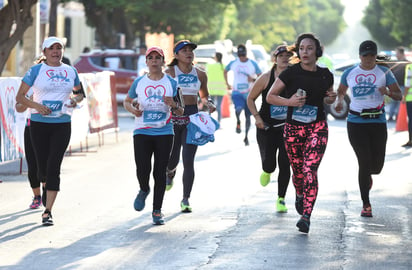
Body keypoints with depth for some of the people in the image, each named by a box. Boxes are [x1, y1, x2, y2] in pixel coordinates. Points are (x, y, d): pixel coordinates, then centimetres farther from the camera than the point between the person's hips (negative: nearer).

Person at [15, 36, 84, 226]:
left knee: (54, 168, -9)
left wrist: (76, 99, 1)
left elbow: (79, 92, 24)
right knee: (42, 167, 4)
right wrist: (36, 105, -17)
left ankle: (47, 212, -8)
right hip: (39, 123, -1)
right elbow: (19, 96, 0)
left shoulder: (70, 71, 9)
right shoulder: (36, 70, 0)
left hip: (62, 124, 1)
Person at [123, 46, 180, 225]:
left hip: (164, 132, 0)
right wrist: (132, 109, -3)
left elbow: (181, 111, 7)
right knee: (142, 169, -11)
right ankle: (144, 190, 24)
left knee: (160, 172, -1)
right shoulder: (139, 82, 6)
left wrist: (174, 105, -16)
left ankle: (157, 211, 9)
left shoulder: (171, 83, 4)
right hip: (142, 132, 0)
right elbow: (127, 101, 19)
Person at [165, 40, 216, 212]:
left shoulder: (200, 74, 9)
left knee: (188, 161, -7)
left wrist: (209, 103, 3)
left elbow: (204, 96, 23)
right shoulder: (169, 73, -2)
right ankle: (170, 175, 46)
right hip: (172, 116, -1)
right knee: (172, 159, 6)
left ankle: (186, 200, 1)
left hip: (192, 118, 1)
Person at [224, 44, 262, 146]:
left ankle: (246, 136, 22)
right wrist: (227, 84, 16)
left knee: (248, 116, 6)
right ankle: (238, 122, 0)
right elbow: (225, 71, 21)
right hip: (237, 92, -1)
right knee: (238, 109, -30)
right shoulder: (233, 63, 3)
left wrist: (253, 79, -19)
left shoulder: (253, 64, -1)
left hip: (249, 93, 1)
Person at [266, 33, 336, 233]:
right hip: (293, 128, 0)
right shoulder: (291, 73, -6)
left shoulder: (325, 75, 3)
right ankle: (300, 195, 45)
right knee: (297, 171, 10)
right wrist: (289, 101, -18)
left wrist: (331, 98, -2)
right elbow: (270, 97, -2)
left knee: (310, 170, -14)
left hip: (317, 127, 0)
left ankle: (306, 216, -15)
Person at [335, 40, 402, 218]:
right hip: (356, 122, -1)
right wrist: (339, 101, -2)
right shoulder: (349, 73, 5)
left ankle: (367, 175, 40)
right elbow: (341, 91, 20)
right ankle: (366, 205, 1)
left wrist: (388, 93, -20)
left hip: (378, 122, 1)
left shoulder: (384, 73, 2)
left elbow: (399, 96, 2)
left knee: (377, 165, 0)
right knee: (365, 162, -9)